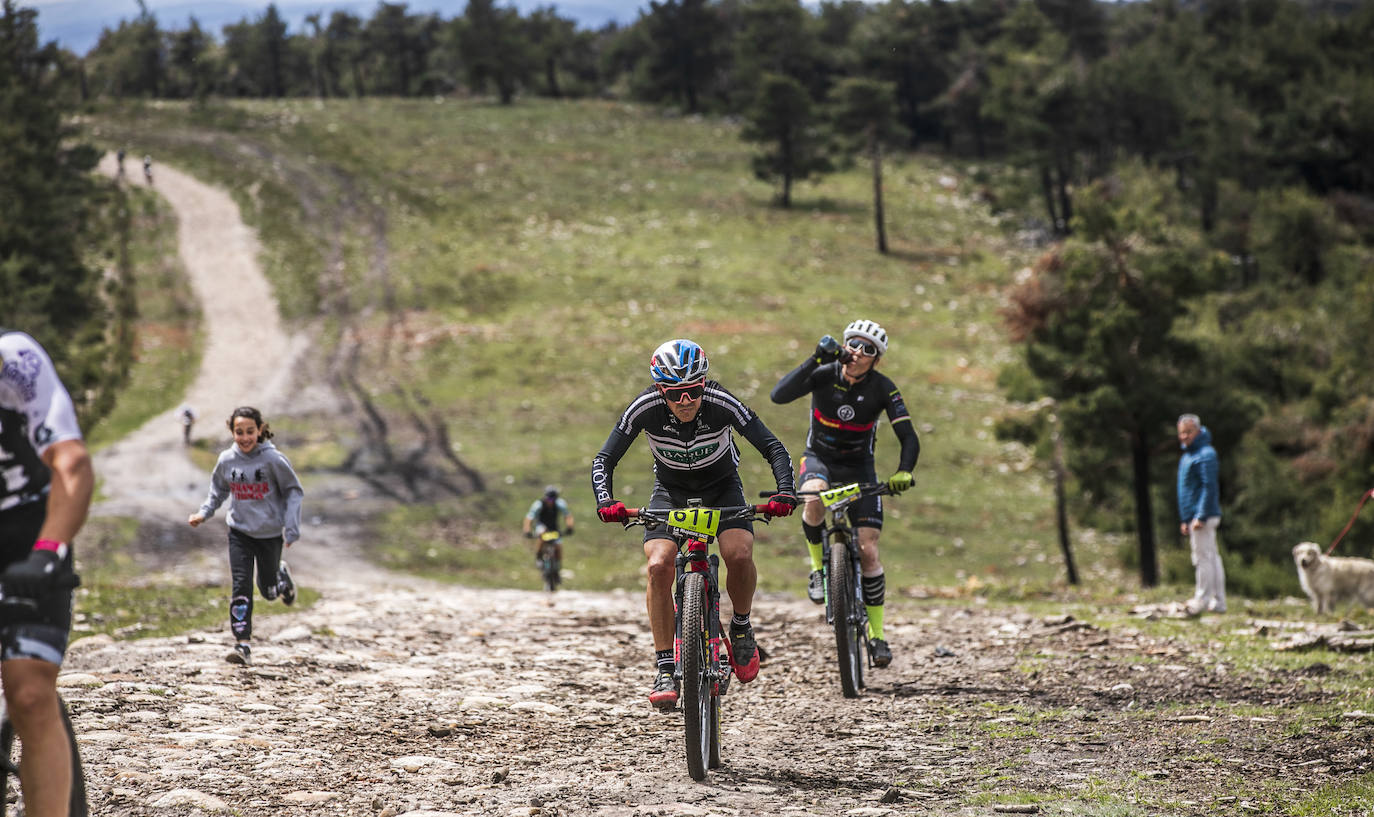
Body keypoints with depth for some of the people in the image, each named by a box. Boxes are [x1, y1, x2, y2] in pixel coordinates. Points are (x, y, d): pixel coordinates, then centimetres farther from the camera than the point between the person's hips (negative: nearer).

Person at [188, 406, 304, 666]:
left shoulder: (273, 459, -15)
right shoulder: (227, 460, -6)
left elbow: (294, 491, -6)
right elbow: (219, 489, 14)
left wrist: (291, 527, -12)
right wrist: (204, 512, -1)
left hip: (270, 533, -2)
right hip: (239, 532, 2)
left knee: (268, 590, 12)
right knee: (241, 586, -11)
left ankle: (281, 574, 49)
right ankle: (243, 644, -11)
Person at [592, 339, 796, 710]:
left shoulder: (722, 404, -29)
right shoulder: (646, 408, -26)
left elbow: (773, 449, -25)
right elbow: (604, 459, -21)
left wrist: (784, 492, -42)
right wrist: (606, 502, -39)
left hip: (721, 487, -1)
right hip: (671, 490, 1)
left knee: (739, 554, -28)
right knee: (659, 565, -24)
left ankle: (742, 627, 2)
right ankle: (665, 668, -15)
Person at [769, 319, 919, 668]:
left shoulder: (882, 389, -16)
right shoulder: (824, 374, -17)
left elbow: (909, 438, -19)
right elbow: (779, 395, -33)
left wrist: (903, 472, -38)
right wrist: (815, 360, -41)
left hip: (858, 467, 1)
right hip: (819, 458, -1)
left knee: (868, 551, -9)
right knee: (813, 497, -38)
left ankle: (876, 634, 5)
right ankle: (818, 567, -14)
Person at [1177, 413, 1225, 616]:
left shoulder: (1206, 454, -12)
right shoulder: (1187, 456, 18)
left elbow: (1209, 487, -19)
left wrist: (1201, 517, -23)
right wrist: (1185, 520, 22)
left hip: (1204, 516, -10)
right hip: (1193, 516, 10)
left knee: (1203, 558, -7)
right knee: (1212, 558, 11)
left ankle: (1202, 600, -5)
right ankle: (1218, 602, 14)